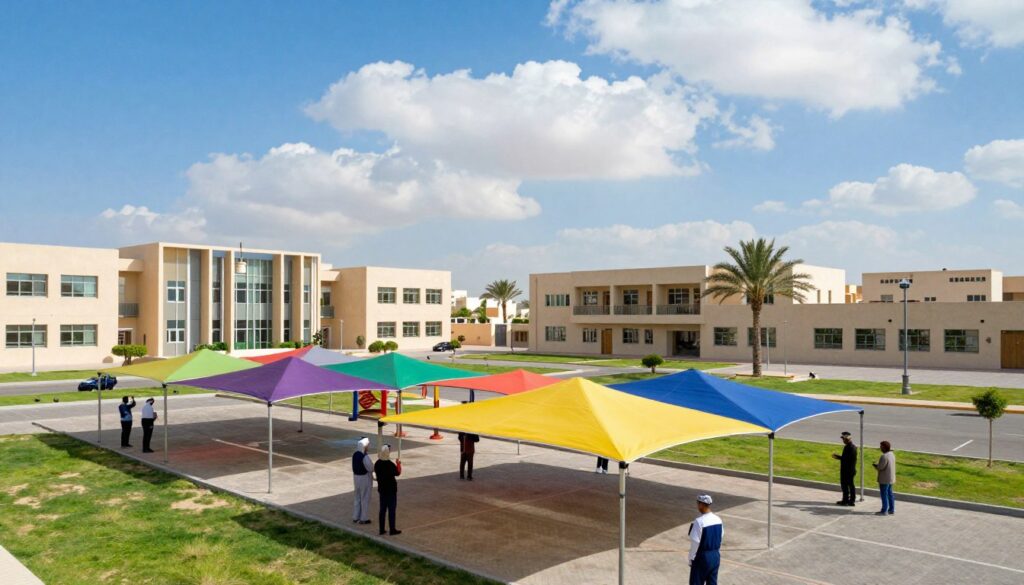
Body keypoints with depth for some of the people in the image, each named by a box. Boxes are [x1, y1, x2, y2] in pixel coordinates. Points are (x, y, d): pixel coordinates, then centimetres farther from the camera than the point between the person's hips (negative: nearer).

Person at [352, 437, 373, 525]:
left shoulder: (355, 455, 0)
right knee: (365, 498, 5)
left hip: (356, 477, 8)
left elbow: (354, 467, 9)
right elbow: (370, 468, -19)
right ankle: (364, 519, 14)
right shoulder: (365, 456, -24)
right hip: (365, 478, -8)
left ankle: (355, 517, 28)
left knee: (357, 497, 19)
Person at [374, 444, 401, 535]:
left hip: (382, 489, 6)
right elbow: (398, 473, -7)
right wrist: (399, 464, 8)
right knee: (391, 509, 3)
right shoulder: (390, 464, -23)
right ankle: (392, 530, 8)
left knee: (382, 509, 13)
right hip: (391, 490, -6)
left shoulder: (377, 463, -4)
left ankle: (381, 529, 18)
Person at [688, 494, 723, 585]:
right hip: (715, 555, 7)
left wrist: (691, 558, -7)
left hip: (702, 557, -7)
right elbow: (721, 537, 10)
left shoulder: (699, 521, -22)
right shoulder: (718, 519, 0)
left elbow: (695, 542, -18)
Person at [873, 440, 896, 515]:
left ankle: (884, 511, 7)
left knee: (884, 494, 0)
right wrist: (878, 465, 10)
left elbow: (880, 467, -21)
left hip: (884, 479, -9)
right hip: (891, 478, 9)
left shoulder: (884, 456, -24)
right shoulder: (892, 454, 7)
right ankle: (891, 510, 24)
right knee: (889, 494, 17)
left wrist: (875, 465, -1)